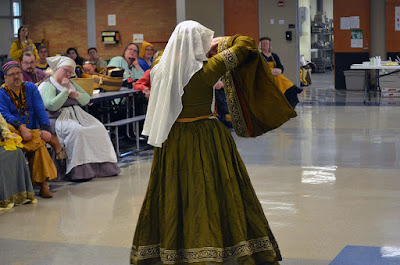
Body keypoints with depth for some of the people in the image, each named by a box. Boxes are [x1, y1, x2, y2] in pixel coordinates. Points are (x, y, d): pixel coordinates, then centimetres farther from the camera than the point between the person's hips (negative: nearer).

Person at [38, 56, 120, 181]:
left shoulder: (71, 83, 25)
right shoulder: (48, 85, 1)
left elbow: (86, 98, 19)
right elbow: (51, 105, -15)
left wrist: (76, 95, -2)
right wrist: (66, 90, -11)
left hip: (78, 114, 7)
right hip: (59, 118, -7)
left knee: (99, 129, -16)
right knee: (77, 130, -36)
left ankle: (103, 166, -17)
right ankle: (79, 170, -33)